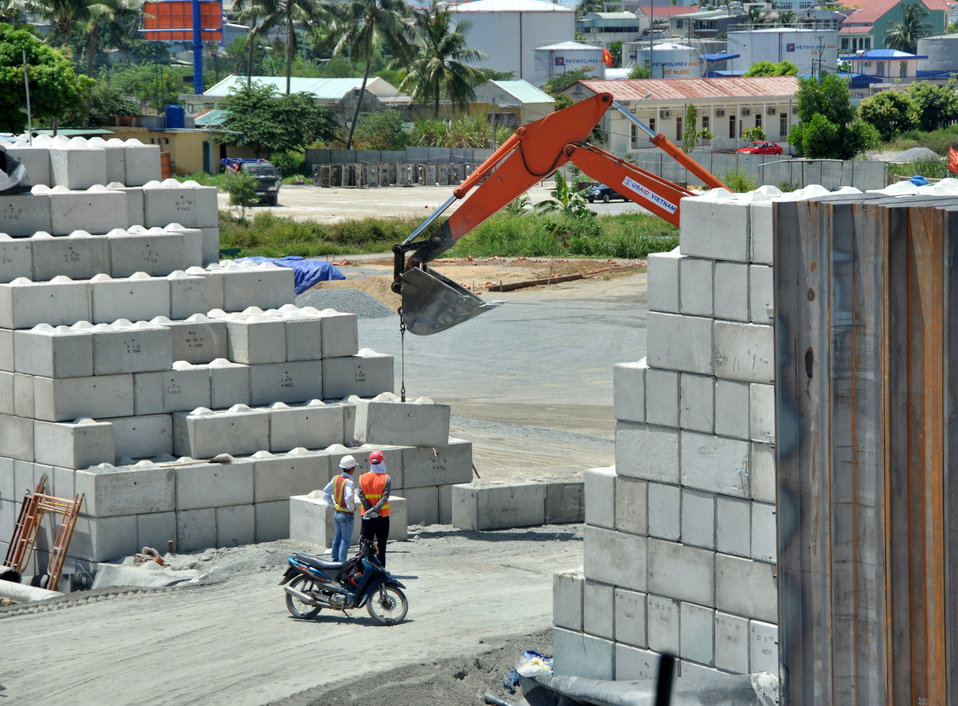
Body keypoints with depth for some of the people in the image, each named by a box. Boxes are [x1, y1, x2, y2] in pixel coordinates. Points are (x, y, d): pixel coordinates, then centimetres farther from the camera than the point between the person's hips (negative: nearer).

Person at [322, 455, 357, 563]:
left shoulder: (336, 479, 2)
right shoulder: (348, 482, -21)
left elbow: (326, 492, 11)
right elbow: (348, 497, -36)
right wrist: (351, 507, -19)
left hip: (337, 512, 8)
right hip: (346, 515, -8)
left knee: (338, 538, 18)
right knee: (346, 540, 0)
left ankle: (335, 560, 24)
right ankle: (342, 562, -1)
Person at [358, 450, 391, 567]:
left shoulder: (362, 478, 0)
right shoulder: (386, 478, -8)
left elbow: (361, 496, -9)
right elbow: (385, 497, -18)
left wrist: (370, 509, -12)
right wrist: (375, 509, -21)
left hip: (366, 517, 2)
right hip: (382, 517, -2)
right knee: (381, 544, 5)